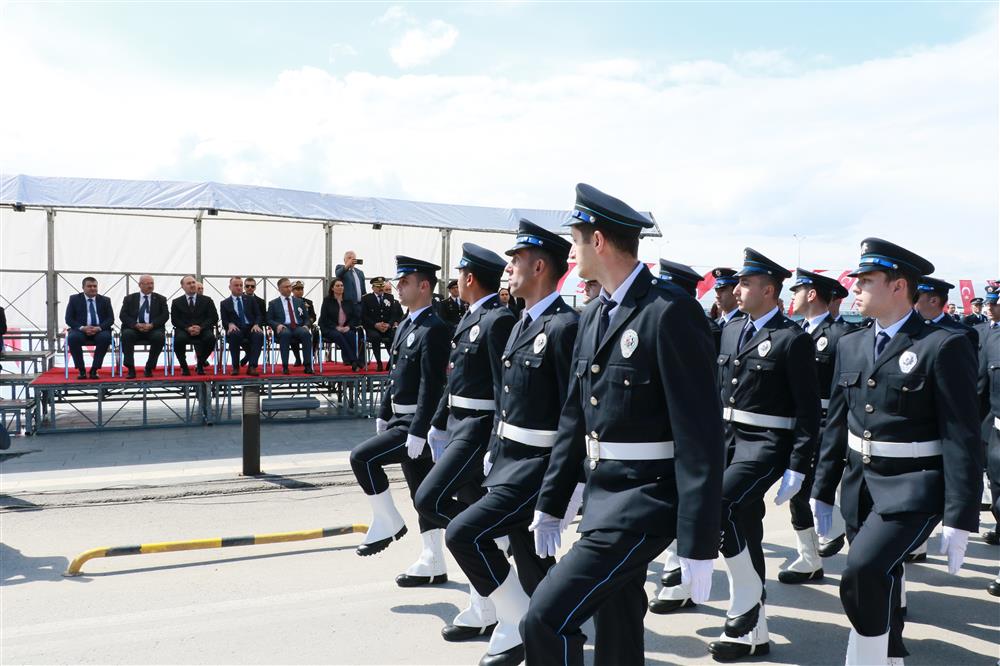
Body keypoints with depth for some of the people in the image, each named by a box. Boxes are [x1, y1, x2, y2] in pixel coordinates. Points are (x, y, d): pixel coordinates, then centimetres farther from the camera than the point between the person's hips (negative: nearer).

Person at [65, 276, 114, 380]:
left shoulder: (105, 300, 12)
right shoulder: (74, 299, 9)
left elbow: (110, 319, 4)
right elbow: (69, 319, 2)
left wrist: (99, 328, -16)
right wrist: (82, 328, -17)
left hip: (99, 330, 0)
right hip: (80, 330, 0)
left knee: (105, 337, -34)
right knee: (72, 338, -34)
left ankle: (94, 370, -24)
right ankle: (81, 370, -20)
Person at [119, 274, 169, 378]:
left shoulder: (160, 299, 14)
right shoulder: (129, 298, 13)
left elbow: (165, 315, 2)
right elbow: (122, 315, 3)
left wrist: (152, 325, -15)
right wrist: (136, 324, -15)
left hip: (153, 329, 0)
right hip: (134, 328, 0)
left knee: (159, 336, -33)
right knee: (126, 334, -33)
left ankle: (149, 368, -19)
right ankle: (131, 369, -26)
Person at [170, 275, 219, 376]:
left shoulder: (207, 300, 13)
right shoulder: (177, 302, 14)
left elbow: (214, 318, 4)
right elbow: (174, 320, 4)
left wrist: (200, 327, -13)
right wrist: (187, 328, -15)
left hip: (202, 330, 1)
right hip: (184, 330, 0)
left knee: (211, 338, -33)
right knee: (179, 339, -36)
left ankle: (200, 364, -6)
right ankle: (184, 366, -10)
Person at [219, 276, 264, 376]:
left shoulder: (251, 300, 18)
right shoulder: (224, 303, 15)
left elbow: (259, 315, 10)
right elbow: (224, 321, 7)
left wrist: (256, 325, -12)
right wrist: (230, 324, -17)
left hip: (251, 328, 1)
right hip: (236, 329, -1)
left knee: (259, 335, -35)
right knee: (234, 334, -38)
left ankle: (252, 367, -38)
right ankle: (235, 367, -29)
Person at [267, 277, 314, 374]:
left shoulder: (299, 302, 24)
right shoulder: (273, 303, 17)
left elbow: (306, 318, 21)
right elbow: (269, 320, 10)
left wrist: (306, 325, -2)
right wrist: (277, 325, -11)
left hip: (298, 328, 2)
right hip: (283, 328, -2)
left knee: (306, 333, -34)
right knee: (285, 334, -39)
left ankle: (308, 366, -38)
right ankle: (285, 366, -38)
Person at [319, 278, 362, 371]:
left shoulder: (349, 301, 15)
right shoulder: (327, 301, 8)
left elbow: (356, 316, 10)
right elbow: (324, 318, 0)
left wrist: (349, 326, -9)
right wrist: (336, 327, -13)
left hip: (346, 329, 2)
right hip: (330, 329, -2)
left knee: (350, 335, -33)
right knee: (338, 335, -36)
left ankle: (347, 359, -33)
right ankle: (354, 361, -41)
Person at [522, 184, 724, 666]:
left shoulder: (670, 312, -17)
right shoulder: (594, 315, 10)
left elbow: (700, 432, -19)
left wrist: (698, 543, -20)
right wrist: (550, 503, 17)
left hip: (644, 497, -8)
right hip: (600, 494, 8)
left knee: (546, 618, -14)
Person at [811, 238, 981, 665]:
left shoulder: (944, 346, -11)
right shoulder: (850, 345, 8)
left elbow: (963, 438, -13)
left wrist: (959, 519, -15)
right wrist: (822, 491, 13)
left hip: (911, 490, -6)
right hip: (859, 485, 7)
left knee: (864, 572, -23)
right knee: (879, 586, 16)